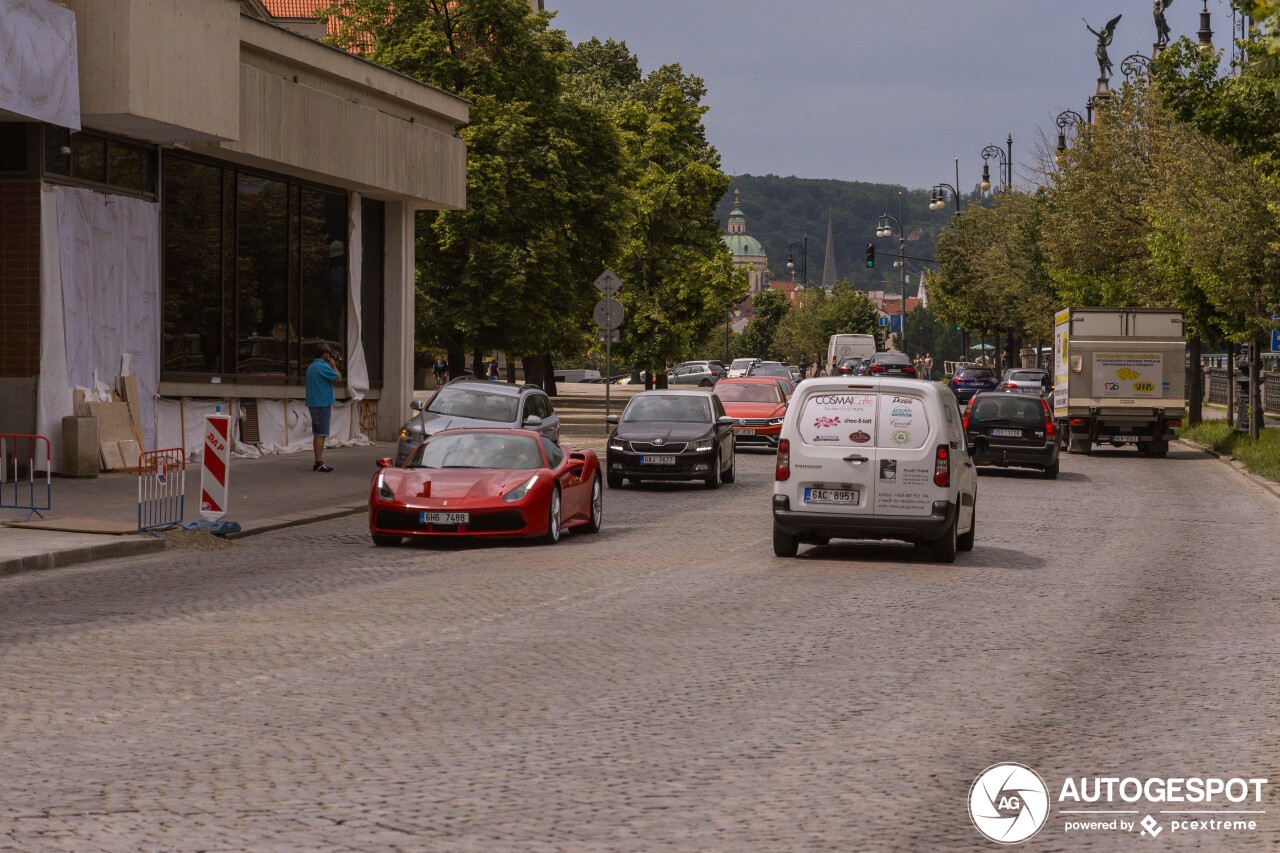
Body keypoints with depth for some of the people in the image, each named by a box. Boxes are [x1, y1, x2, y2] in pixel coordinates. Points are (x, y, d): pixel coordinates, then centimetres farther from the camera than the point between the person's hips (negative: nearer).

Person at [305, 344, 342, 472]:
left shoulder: (311, 367, 14)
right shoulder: (323, 367, -15)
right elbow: (338, 378, -14)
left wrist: (331, 366, 16)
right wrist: (334, 366, 1)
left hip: (313, 403, 9)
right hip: (322, 404, -9)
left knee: (317, 434, 13)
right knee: (321, 434, -9)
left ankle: (318, 462, 16)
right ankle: (319, 463, -12)